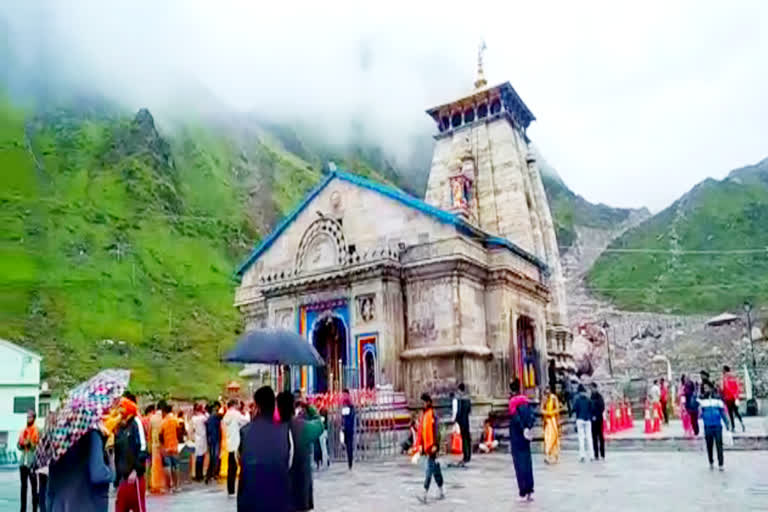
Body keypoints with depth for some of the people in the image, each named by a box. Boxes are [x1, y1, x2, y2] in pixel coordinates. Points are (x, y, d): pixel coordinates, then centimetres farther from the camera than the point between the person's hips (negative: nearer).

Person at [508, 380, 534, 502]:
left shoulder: (513, 402, -10)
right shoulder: (526, 401, 8)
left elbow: (516, 419, -18)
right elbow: (532, 416, 1)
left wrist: (523, 430, -9)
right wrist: (528, 428, -4)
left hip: (516, 437, -6)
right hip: (526, 437, 6)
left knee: (520, 464, -2)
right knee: (527, 462, 11)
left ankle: (523, 493, -1)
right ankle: (530, 491, 11)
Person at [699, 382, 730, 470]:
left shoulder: (717, 399, 4)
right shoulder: (701, 400, 1)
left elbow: (723, 412, 8)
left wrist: (726, 423, 6)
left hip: (717, 426, 0)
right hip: (707, 427, 0)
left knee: (719, 445, -4)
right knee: (709, 445, 8)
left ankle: (720, 464, 2)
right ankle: (711, 462, 23)